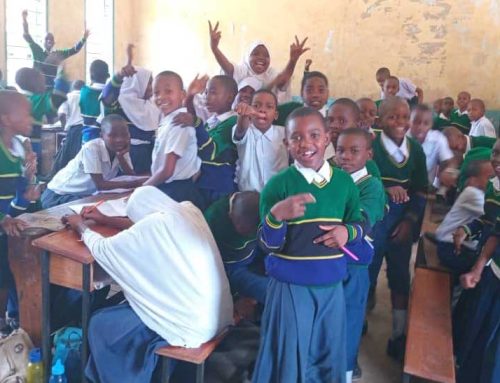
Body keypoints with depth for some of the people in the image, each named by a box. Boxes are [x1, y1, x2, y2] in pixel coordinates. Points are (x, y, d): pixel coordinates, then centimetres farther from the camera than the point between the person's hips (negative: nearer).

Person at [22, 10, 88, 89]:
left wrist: (84, 38, -4)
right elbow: (27, 37, -4)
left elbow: (75, 49, 7)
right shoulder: (37, 51, 3)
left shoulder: (59, 54, 7)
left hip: (52, 88, 2)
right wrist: (24, 19, -14)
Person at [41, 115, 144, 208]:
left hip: (86, 195, 6)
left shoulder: (122, 148, -8)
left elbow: (132, 177, -13)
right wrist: (136, 183, -34)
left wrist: (120, 156, -28)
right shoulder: (92, 148, -27)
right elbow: (100, 184, -30)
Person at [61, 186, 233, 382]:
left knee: (101, 325, 7)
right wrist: (104, 219, 24)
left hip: (192, 324, -8)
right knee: (123, 307, 24)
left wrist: (82, 227, 13)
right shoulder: (189, 210, 4)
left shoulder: (154, 225, -17)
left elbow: (102, 249, -4)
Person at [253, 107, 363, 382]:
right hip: (290, 285, -3)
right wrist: (275, 215, -31)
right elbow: (268, 245, -11)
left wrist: (348, 231, -9)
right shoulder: (278, 184, -10)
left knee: (329, 356, 19)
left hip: (332, 284, 4)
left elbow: (358, 224, 14)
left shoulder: (345, 181, 1)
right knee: (287, 357, 9)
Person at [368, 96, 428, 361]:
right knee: (366, 275, 7)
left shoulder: (416, 150, 2)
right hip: (371, 222, -4)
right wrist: (386, 190, -29)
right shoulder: (370, 146, -12)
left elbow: (421, 191, 4)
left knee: (400, 277, 13)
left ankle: (399, 335, 26)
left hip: (403, 223, 4)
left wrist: (410, 221, -6)